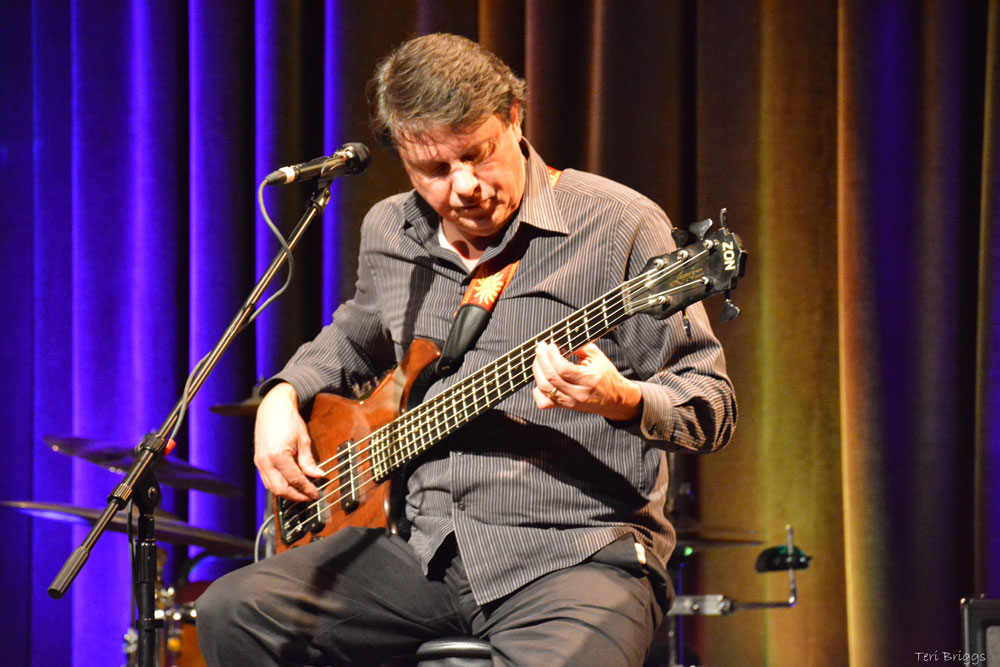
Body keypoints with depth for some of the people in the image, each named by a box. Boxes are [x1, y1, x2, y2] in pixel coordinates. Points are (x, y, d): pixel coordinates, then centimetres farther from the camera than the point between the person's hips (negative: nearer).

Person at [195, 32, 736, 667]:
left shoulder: (617, 225, -6)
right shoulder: (389, 233, 13)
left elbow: (713, 406, -6)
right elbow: (354, 337, 35)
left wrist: (622, 401, -27)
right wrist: (284, 396, 15)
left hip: (575, 555, -6)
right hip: (422, 546, 6)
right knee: (234, 613, -11)